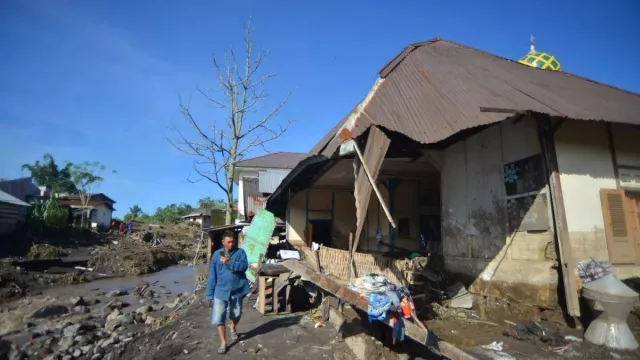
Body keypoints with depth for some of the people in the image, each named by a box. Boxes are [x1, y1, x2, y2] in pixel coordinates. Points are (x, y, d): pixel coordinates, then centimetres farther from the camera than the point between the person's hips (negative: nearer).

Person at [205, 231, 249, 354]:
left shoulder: (240, 252, -7)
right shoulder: (216, 255, -4)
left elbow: (244, 266, -23)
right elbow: (212, 276, -1)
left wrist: (229, 263, -32)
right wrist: (210, 294, -1)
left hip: (237, 290, 0)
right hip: (221, 291, 0)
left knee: (236, 314, 19)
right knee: (218, 317, -2)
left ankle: (233, 328, 51)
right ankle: (223, 342, 14)